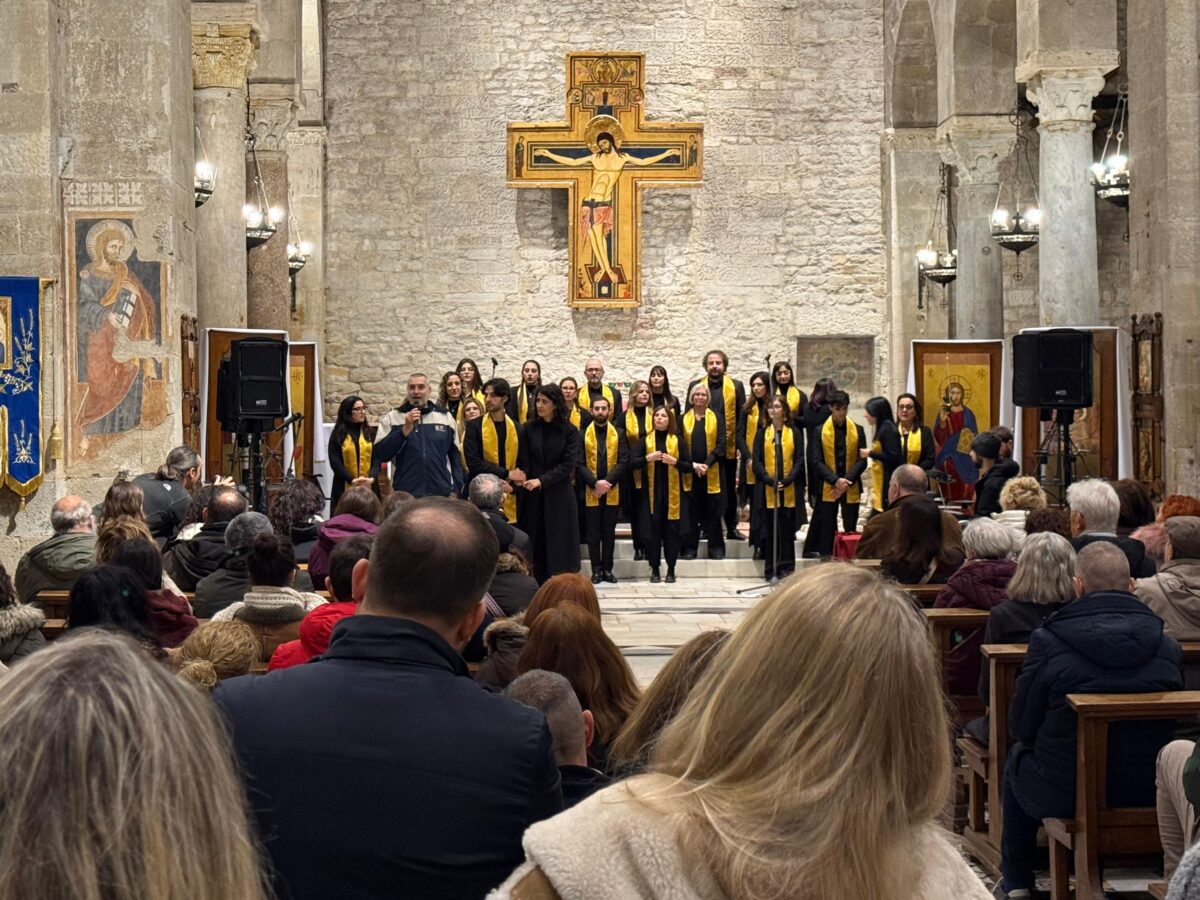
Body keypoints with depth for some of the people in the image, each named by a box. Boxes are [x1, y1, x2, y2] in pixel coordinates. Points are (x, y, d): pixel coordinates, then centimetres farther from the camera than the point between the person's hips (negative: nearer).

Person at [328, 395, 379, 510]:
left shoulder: (370, 433, 12)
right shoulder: (338, 435, 4)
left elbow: (377, 458, 4)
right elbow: (335, 462, -3)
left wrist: (372, 477, -15)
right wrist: (352, 480, -16)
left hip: (368, 487, 2)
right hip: (345, 488, -2)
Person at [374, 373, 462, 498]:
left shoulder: (446, 417, 9)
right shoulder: (391, 418, 3)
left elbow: (455, 457, 14)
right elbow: (380, 455, -7)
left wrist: (455, 490, 7)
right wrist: (405, 429, -15)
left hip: (441, 494, 2)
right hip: (404, 495, -2)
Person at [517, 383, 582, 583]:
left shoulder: (569, 431, 0)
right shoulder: (529, 429, 5)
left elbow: (569, 463, -8)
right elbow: (523, 462, 1)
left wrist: (542, 480, -17)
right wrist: (524, 483, -18)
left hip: (559, 498, -2)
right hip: (532, 498, 2)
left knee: (559, 548, -2)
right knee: (535, 549, 0)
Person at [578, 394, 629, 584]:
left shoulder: (619, 434, 5)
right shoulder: (582, 434, 2)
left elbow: (623, 461, -3)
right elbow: (579, 464, -4)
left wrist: (607, 482, -14)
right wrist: (595, 483, -17)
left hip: (612, 492, 1)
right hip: (590, 492, -1)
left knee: (609, 532, 6)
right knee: (593, 533, 3)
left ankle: (607, 569, 12)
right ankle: (596, 569, 8)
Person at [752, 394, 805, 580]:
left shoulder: (794, 433, 6)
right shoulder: (762, 434, 7)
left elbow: (799, 460, 1)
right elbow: (756, 461, 1)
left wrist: (787, 480, -13)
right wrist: (769, 480, -14)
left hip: (789, 489, 0)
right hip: (768, 489, 0)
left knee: (787, 529, 1)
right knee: (770, 530, 0)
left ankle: (786, 568, 6)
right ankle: (771, 570, 4)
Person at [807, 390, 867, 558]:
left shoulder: (857, 430, 4)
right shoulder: (819, 431, 0)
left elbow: (862, 460, 0)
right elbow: (816, 461, -5)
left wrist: (847, 480, -14)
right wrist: (835, 480, -16)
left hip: (851, 489, 1)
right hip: (828, 489, -1)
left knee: (850, 531, 4)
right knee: (827, 532, 1)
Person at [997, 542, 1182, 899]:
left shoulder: (1048, 642, -15)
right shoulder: (1167, 646, -5)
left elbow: (1021, 728, -7)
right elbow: (1170, 723, 8)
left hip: (1064, 792, -3)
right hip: (1147, 792, 3)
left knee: (1018, 756, 29)